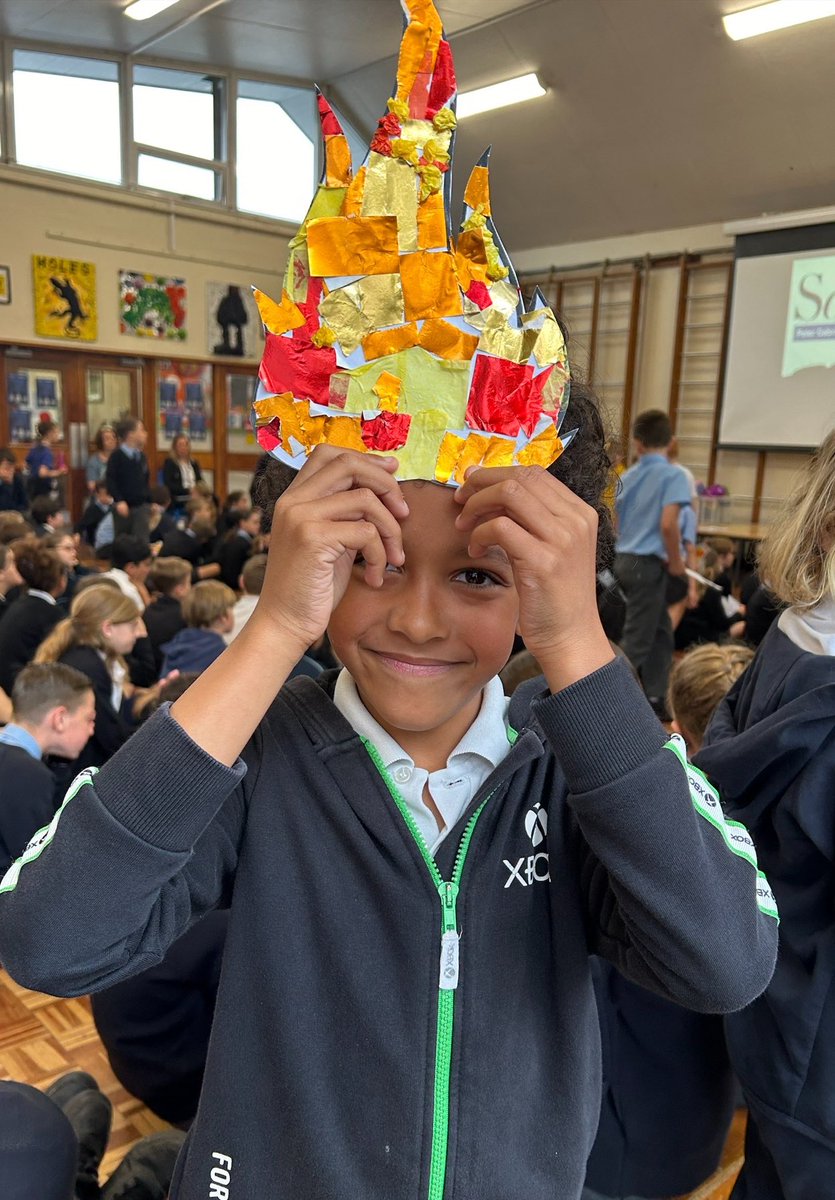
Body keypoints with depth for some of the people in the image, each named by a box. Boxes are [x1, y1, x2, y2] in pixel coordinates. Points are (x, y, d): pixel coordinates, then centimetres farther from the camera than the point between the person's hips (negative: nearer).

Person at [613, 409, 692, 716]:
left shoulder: (627, 477, 9)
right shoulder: (673, 475, -10)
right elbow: (668, 524, -21)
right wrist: (676, 563, -8)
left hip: (624, 560, 7)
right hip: (648, 563, -7)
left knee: (661, 631, 18)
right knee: (636, 640, 0)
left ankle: (654, 700, 24)